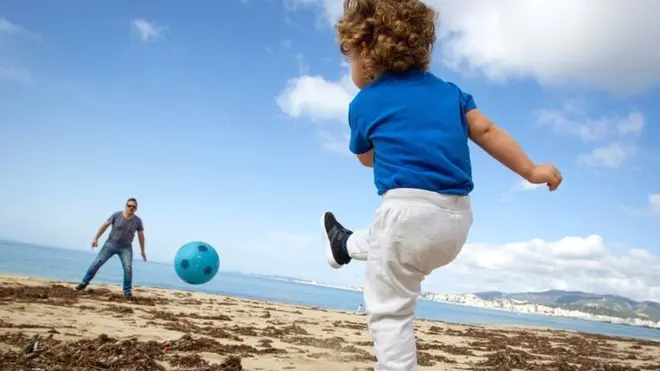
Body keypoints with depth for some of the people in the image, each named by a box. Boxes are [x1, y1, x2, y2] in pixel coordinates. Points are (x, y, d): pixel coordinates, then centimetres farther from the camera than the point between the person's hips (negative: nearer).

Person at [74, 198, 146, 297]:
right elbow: (104, 226, -3)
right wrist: (96, 238, -4)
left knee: (128, 267, -17)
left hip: (126, 248, 0)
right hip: (111, 244, 0)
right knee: (97, 262, -2)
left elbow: (141, 236, 1)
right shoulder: (116, 215, -12)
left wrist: (142, 251, 5)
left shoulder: (138, 221, -9)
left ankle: (127, 291, -7)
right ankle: (84, 283, 13)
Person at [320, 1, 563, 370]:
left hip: (411, 211, -7)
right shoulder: (449, 90, 13)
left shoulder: (364, 103, 2)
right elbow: (486, 130, 7)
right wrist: (531, 171, 12)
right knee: (385, 234, 35)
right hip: (457, 220, 7)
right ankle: (346, 245, 61)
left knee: (389, 312, 5)